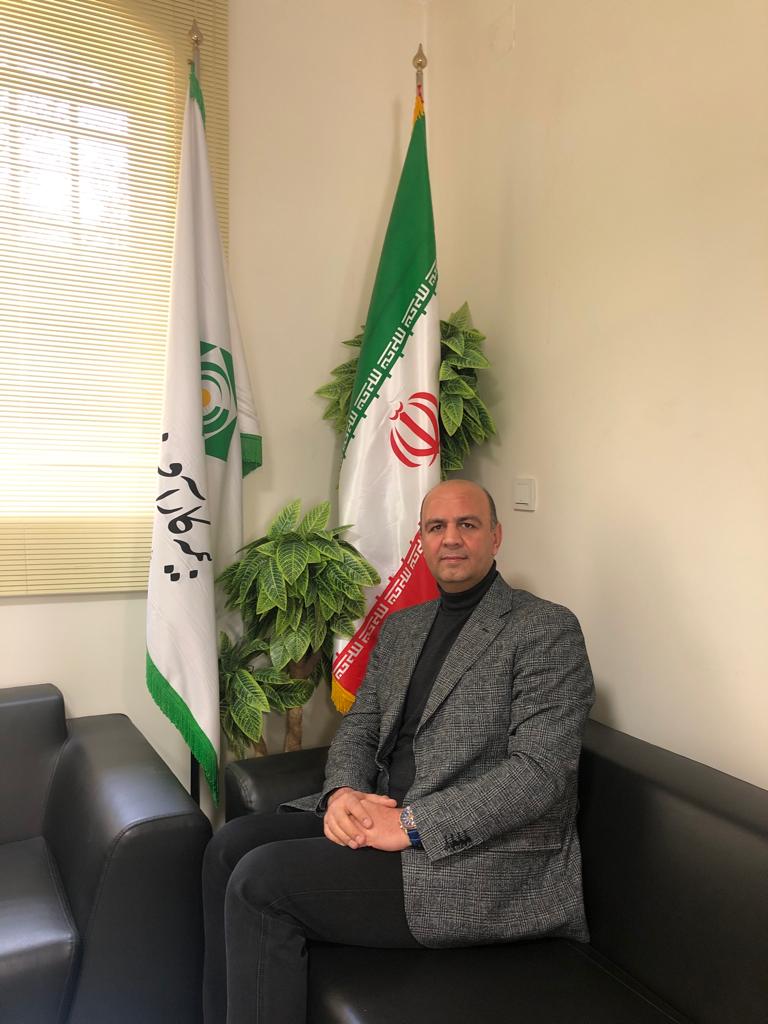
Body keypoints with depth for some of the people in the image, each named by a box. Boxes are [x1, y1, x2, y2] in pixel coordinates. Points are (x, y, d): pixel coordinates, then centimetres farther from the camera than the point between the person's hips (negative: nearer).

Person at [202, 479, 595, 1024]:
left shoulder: (548, 629, -9)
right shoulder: (400, 627, 15)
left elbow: (540, 772, -17)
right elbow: (358, 729, 15)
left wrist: (412, 823, -21)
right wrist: (343, 794, -8)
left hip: (489, 857, -7)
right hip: (382, 819, 8)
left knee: (263, 880, -19)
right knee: (233, 845, -7)